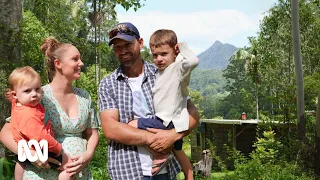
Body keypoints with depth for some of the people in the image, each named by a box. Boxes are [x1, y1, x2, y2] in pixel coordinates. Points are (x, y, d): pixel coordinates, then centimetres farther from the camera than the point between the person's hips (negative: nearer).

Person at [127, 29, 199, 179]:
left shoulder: (178, 68, -16)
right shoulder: (159, 72, 10)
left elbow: (193, 60, -39)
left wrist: (183, 48, -23)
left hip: (170, 122, -10)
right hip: (172, 123, 10)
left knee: (133, 126, -10)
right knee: (177, 151, 25)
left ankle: (159, 155, 0)